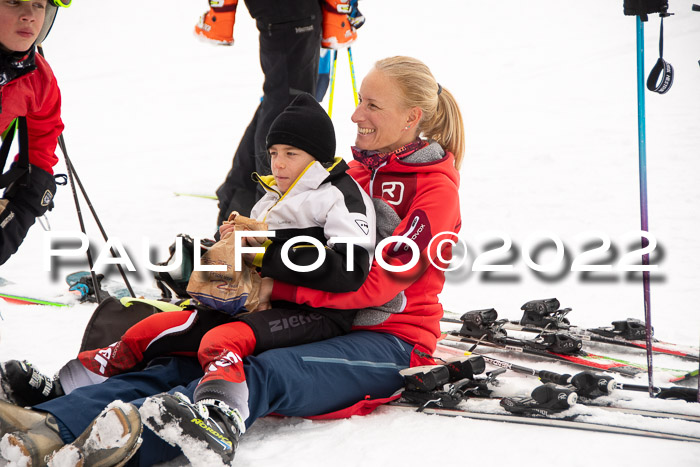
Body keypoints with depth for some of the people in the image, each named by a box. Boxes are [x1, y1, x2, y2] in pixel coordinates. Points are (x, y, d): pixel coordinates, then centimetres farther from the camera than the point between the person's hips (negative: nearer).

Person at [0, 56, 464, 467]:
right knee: (183, 365, -22)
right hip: (324, 325, 7)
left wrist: (276, 288, -20)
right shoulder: (358, 172, 20)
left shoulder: (436, 189, -5)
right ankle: (48, 424, -47)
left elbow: (378, 282, -17)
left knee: (266, 373, -37)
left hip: (391, 340, -7)